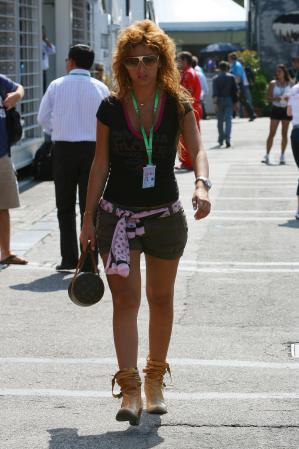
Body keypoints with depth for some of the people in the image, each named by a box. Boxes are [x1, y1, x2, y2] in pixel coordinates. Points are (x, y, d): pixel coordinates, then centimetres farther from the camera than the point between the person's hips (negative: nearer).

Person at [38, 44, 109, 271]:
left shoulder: (57, 85, -2)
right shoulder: (100, 88, -1)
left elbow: (43, 118, 3)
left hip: (64, 149, 0)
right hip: (92, 148, 0)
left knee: (65, 207, 11)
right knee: (89, 207, 6)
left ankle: (69, 258, 9)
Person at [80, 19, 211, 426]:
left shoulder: (178, 105, -4)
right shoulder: (111, 108, -3)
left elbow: (196, 149, -15)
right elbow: (100, 164, 2)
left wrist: (202, 184, -36)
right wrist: (88, 218, 4)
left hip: (165, 216, 1)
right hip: (118, 215, -1)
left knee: (161, 300, 13)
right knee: (125, 299, -9)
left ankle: (155, 380, 30)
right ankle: (130, 391, -9)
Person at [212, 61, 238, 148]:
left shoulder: (216, 78, -2)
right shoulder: (231, 77, 2)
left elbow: (215, 92, -10)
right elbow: (235, 90, 1)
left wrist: (215, 103, -13)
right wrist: (235, 101, 9)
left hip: (219, 101, 0)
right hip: (229, 100, 0)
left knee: (220, 120, 12)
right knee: (228, 119, -4)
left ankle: (221, 139, 22)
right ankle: (227, 138, -20)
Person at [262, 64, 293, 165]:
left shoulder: (289, 84, 3)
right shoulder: (273, 83, 1)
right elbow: (269, 97, -2)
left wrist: (288, 98, -14)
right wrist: (277, 98, -20)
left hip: (286, 110, 1)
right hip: (276, 109, -1)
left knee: (284, 134, 5)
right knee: (272, 133, -5)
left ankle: (282, 156, 12)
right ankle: (267, 155, -4)